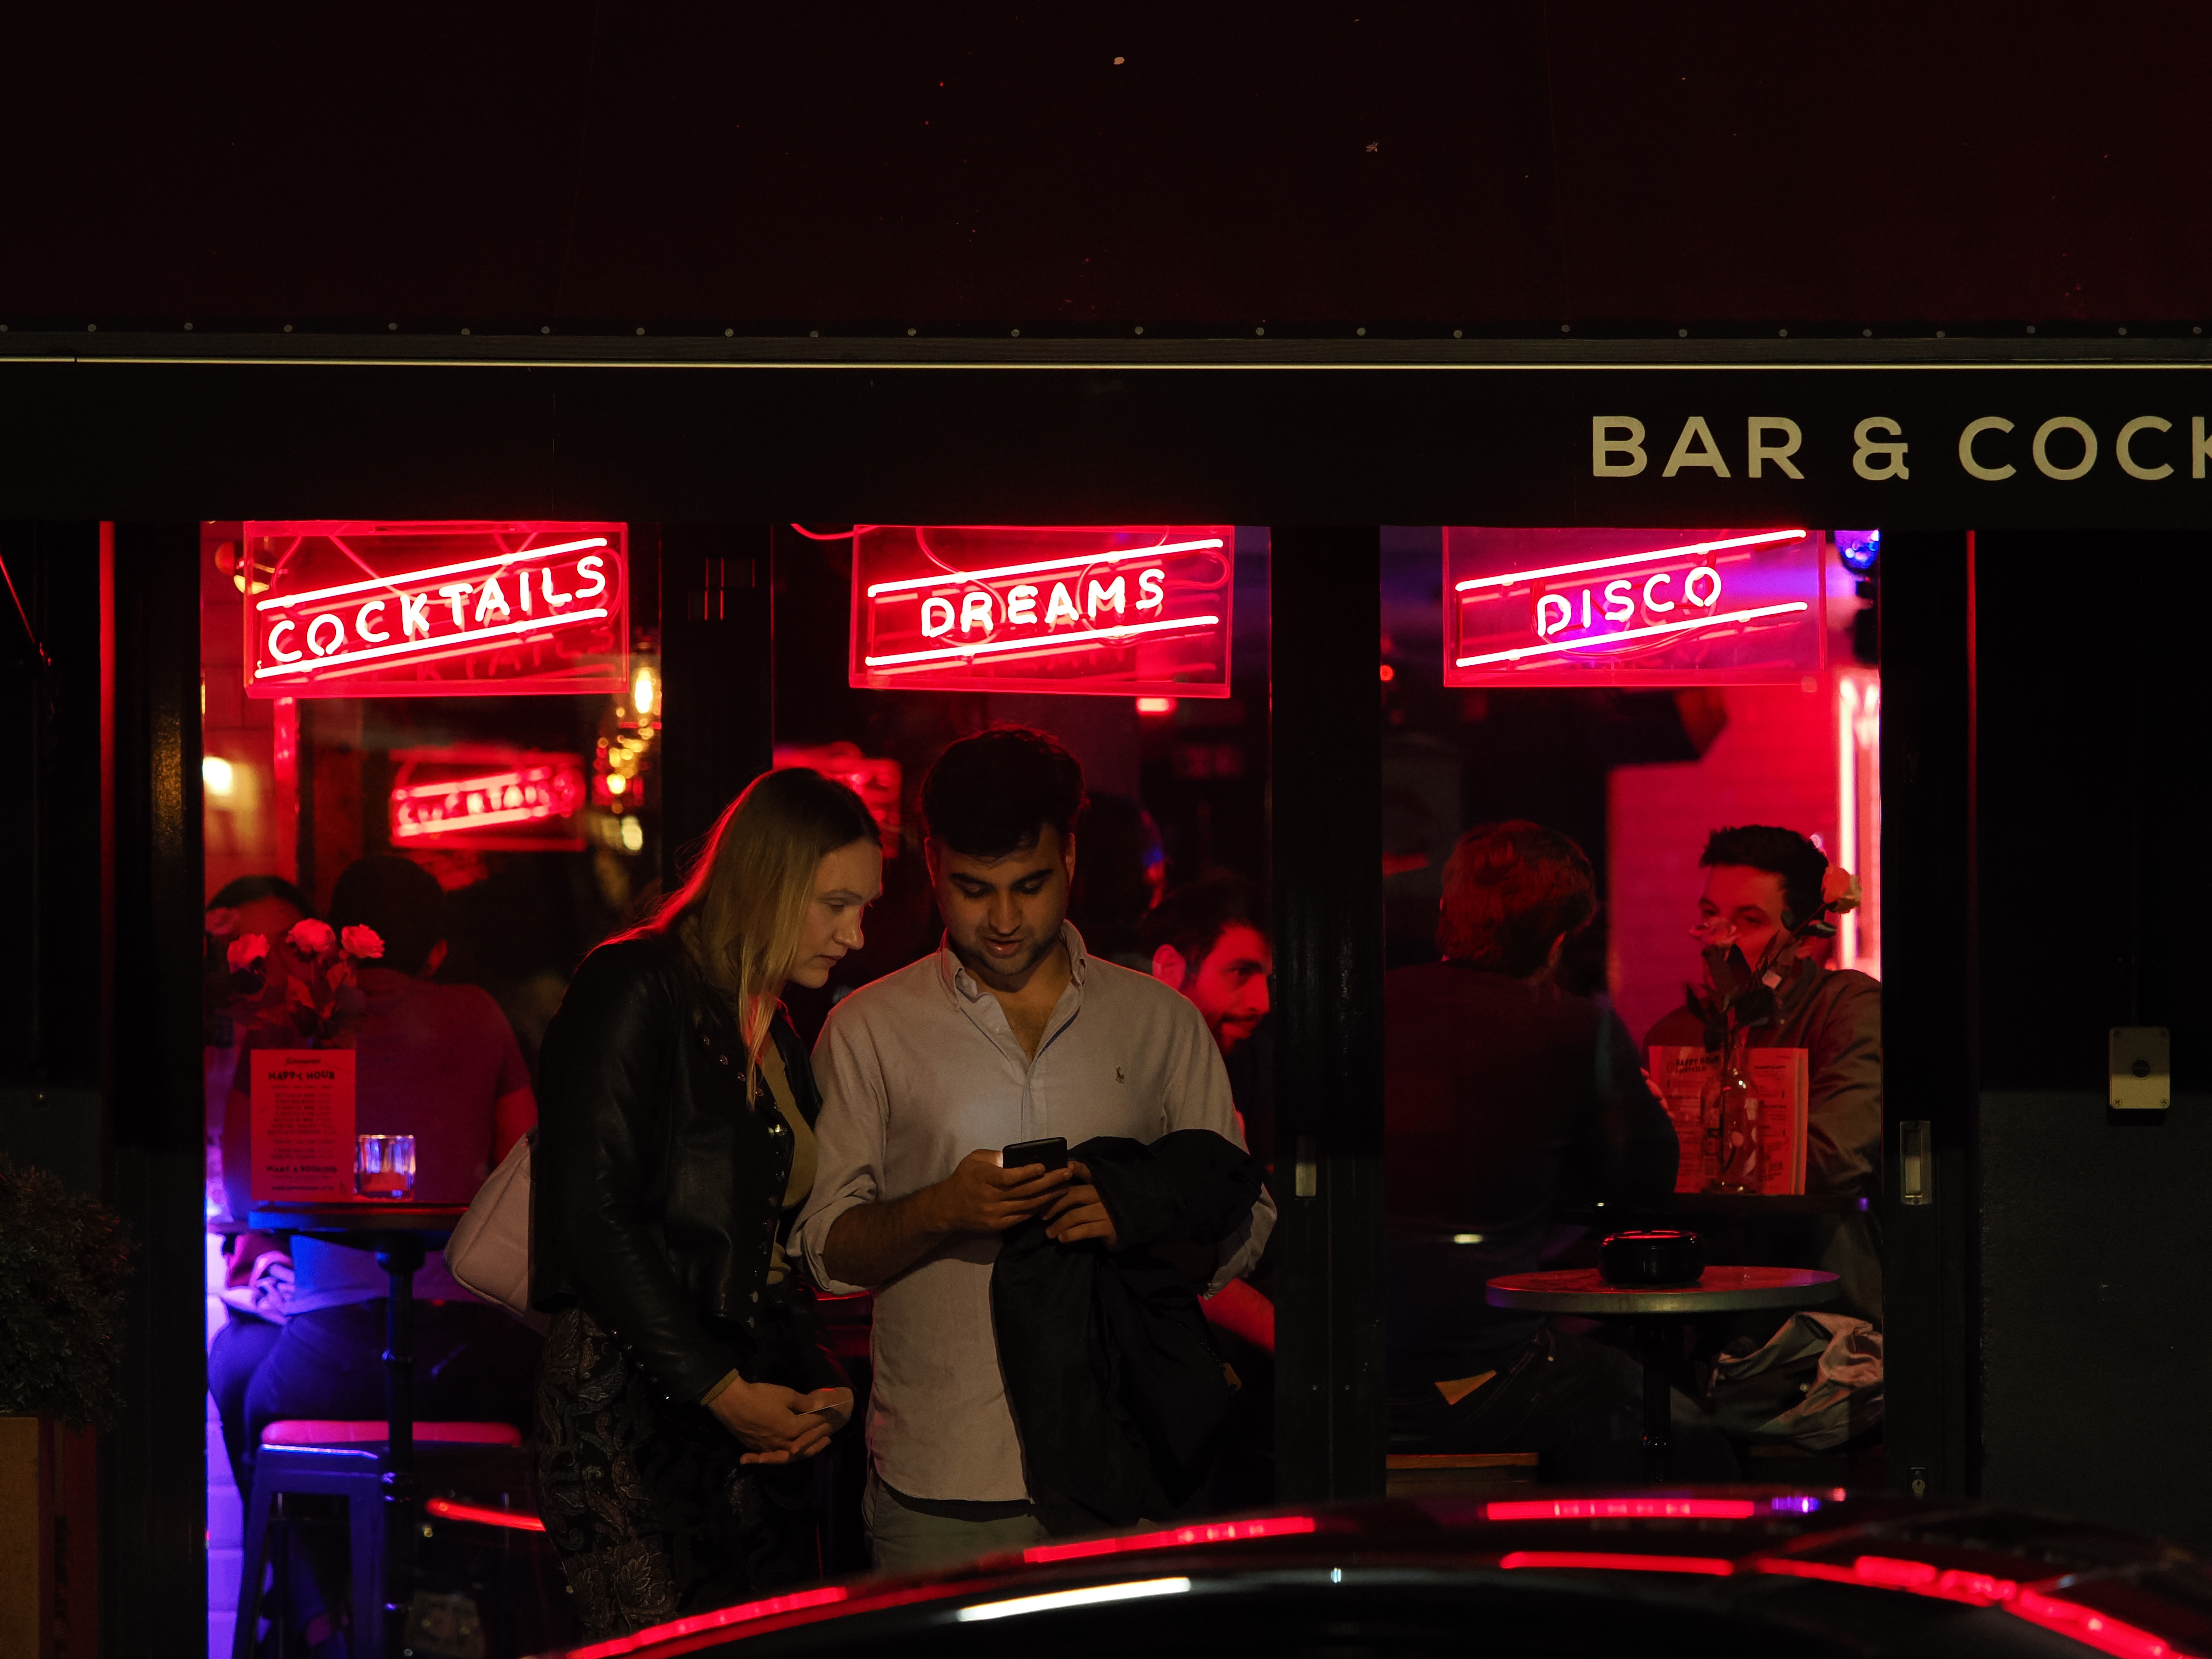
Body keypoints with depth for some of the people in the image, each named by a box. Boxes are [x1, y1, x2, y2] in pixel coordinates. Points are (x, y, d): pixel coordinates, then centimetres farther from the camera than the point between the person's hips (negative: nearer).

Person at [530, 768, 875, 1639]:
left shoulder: (776, 1039, 20)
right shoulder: (634, 989, -6)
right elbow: (593, 1215, -13)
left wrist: (819, 1383, 3)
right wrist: (722, 1390, -12)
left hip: (751, 1418, 8)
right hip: (636, 1415, -8)